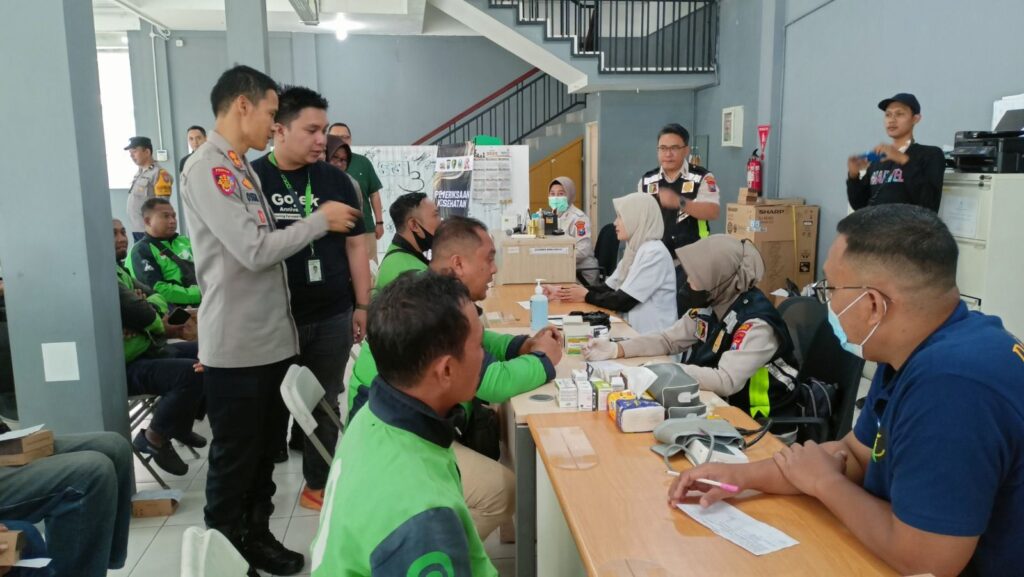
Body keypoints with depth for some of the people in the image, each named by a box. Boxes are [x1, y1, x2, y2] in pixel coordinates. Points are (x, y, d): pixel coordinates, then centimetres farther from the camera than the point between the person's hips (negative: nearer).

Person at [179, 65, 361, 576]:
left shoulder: (242, 168, 14)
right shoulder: (206, 168, -16)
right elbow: (255, 250, -22)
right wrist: (321, 219, -11)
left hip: (271, 338, 9)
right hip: (237, 347, -9)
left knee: (264, 452, 19)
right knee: (234, 459, 6)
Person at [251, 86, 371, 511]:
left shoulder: (335, 180, 5)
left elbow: (355, 245, 8)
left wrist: (363, 305, 6)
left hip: (333, 316, 3)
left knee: (324, 403, 12)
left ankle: (318, 484, 28)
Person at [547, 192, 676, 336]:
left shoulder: (654, 253, -17)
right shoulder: (635, 250, 12)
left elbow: (623, 301, -19)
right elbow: (607, 288, 8)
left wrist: (587, 296, -5)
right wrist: (561, 291, 0)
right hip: (634, 330, 8)